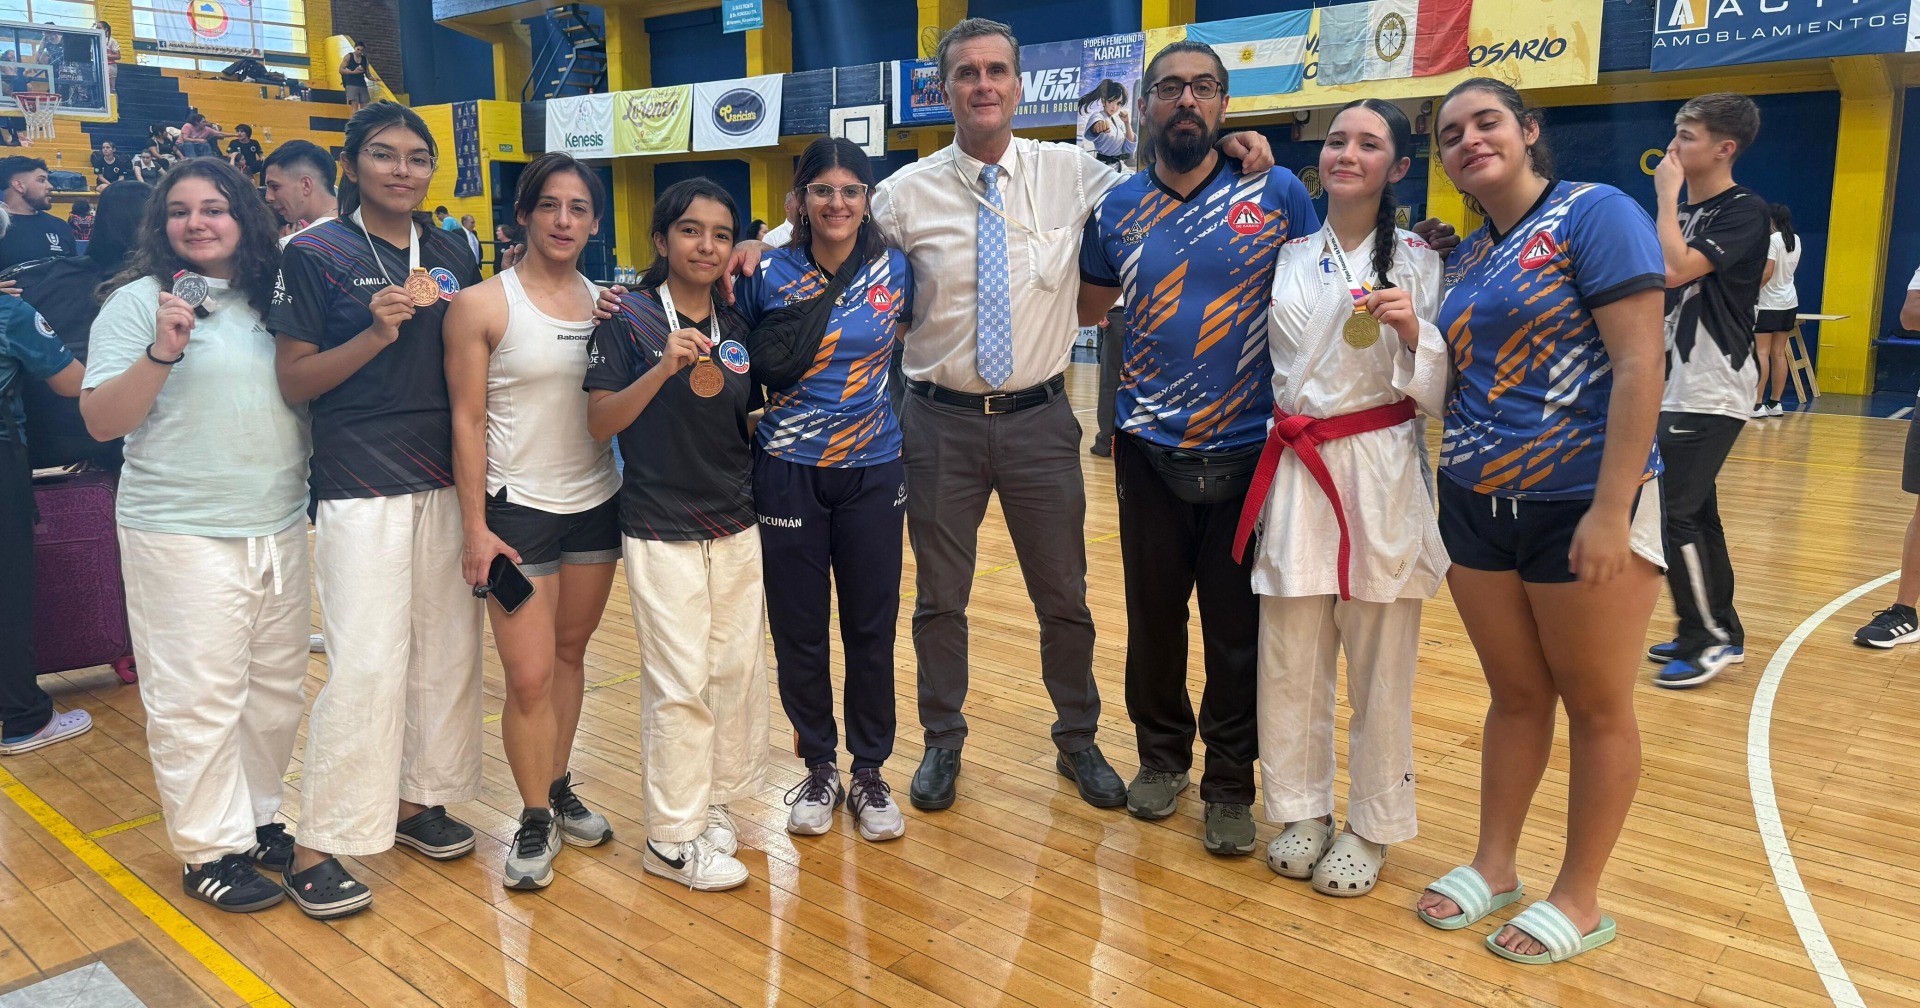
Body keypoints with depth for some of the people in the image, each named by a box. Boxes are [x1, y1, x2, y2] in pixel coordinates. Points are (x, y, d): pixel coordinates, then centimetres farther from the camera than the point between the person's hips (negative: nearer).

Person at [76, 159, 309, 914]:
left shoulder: (274, 298, 10)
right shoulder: (139, 300, -4)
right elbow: (101, 421, -9)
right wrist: (162, 352, -22)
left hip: (280, 525, 5)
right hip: (183, 533, -5)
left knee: (278, 685, 12)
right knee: (198, 696, -1)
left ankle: (259, 818, 28)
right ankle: (211, 849, 12)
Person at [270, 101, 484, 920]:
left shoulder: (451, 255, 10)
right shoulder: (315, 254, -4)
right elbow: (293, 382, -7)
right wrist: (375, 335, -19)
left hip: (447, 482, 6)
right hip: (360, 490, -5)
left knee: (448, 650, 9)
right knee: (366, 665, -7)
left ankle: (418, 798, 27)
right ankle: (316, 847, 6)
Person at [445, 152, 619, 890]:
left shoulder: (606, 302, 5)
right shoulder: (482, 306, -7)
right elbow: (467, 421, -8)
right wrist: (475, 528, -11)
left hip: (596, 504, 4)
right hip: (519, 510, -4)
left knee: (570, 653, 14)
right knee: (530, 675, -3)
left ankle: (559, 791, 31)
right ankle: (535, 821, 16)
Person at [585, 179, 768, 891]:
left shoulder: (736, 325, 6)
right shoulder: (629, 318, -8)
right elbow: (599, 423, -14)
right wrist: (664, 367, -25)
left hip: (737, 529, 5)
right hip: (661, 532, -5)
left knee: (738, 669, 10)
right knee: (680, 684, -1)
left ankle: (713, 804, 28)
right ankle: (672, 838, 13)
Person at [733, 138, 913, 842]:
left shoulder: (895, 271, -1)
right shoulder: (768, 275, -4)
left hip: (874, 474, 1)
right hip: (789, 475, -1)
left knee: (872, 627, 7)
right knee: (798, 630, 7)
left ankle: (869, 772, 24)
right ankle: (819, 769, 26)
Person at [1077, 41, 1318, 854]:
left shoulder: (1277, 195, -2)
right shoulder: (1115, 210, 4)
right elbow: (1084, 308, 18)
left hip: (1248, 450, -2)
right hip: (1148, 450, 2)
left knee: (1239, 631, 5)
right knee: (1153, 614, 13)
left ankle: (1231, 784, 23)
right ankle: (1161, 754, 34)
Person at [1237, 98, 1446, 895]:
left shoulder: (1418, 262, 1)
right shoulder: (1286, 257, 9)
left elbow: (1438, 393, -1)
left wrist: (1414, 334, -18)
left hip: (1382, 477, -2)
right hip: (1295, 474, 3)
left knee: (1380, 666, 4)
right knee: (1290, 660, 7)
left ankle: (1372, 827, 21)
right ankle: (1301, 811, 25)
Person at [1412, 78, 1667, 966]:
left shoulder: (1596, 213, -10)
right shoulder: (1465, 256, 11)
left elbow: (1638, 367, -18)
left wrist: (1612, 511, -22)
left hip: (1580, 504, -6)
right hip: (1477, 505, 6)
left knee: (1595, 706, 8)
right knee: (1514, 695, 16)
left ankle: (1579, 899, 21)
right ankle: (1494, 865, 29)